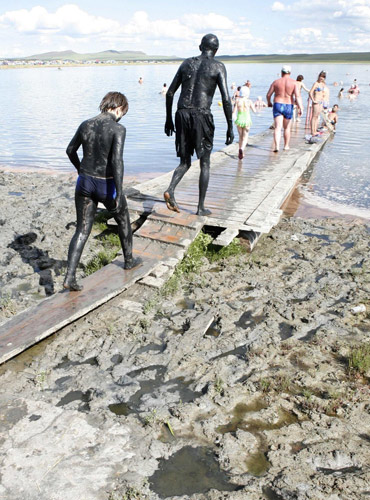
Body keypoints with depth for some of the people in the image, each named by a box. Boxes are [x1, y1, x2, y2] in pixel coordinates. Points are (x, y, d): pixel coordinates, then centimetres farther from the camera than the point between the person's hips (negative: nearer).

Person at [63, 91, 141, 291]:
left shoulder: (85, 125, 2)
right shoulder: (118, 129, -15)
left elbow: (70, 150, 14)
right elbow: (117, 160, -24)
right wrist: (119, 192, -21)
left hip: (85, 183, 5)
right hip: (106, 186, -4)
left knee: (82, 230, 10)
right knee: (123, 220, 23)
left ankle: (70, 277, 1)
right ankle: (129, 260, 40)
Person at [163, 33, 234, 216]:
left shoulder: (186, 63, 15)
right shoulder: (218, 66, 1)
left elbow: (170, 93, 13)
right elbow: (226, 99, -8)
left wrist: (168, 119, 21)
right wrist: (230, 127, -3)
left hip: (182, 114, 4)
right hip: (202, 116, -4)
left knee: (185, 162, 15)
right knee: (205, 163, 9)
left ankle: (170, 190, -12)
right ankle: (201, 207, 11)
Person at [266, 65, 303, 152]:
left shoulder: (276, 82, 1)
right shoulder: (294, 82, -3)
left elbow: (268, 95, 4)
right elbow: (297, 96, -13)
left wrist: (269, 102, 23)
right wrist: (300, 108, -12)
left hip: (277, 105, 0)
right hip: (288, 106, 1)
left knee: (277, 128, -6)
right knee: (287, 128, 17)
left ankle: (276, 146, -23)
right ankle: (286, 146, 30)